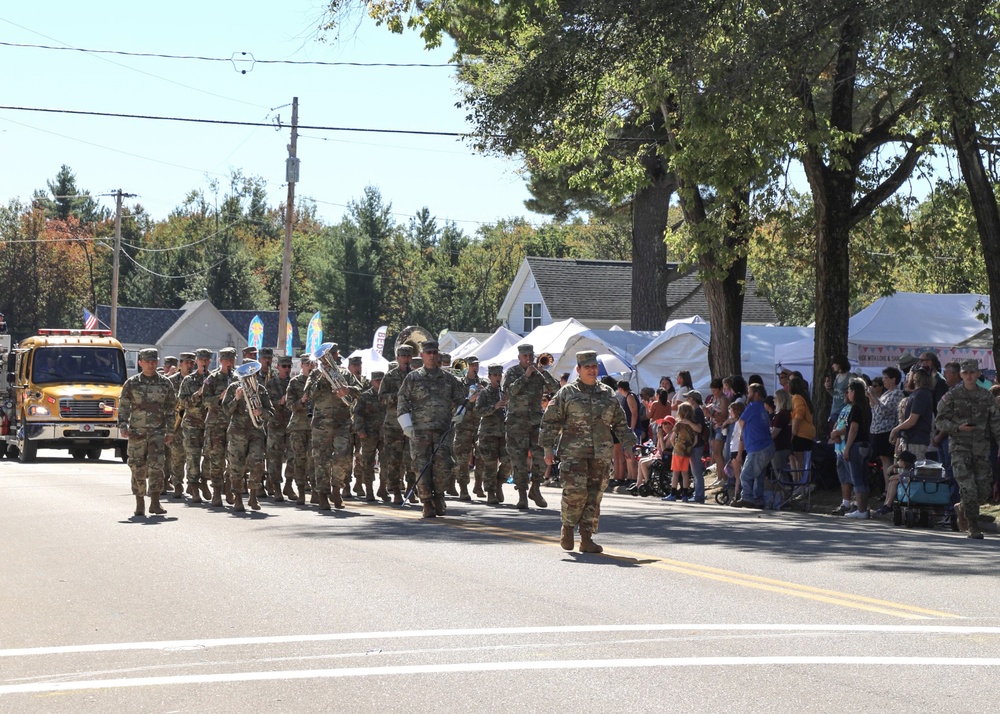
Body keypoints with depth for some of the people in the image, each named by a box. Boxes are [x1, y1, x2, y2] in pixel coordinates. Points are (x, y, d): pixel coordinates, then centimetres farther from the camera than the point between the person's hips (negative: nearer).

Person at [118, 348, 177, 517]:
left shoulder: (165, 384, 7)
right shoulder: (131, 384, 4)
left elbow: (171, 408, 12)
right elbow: (123, 407, 6)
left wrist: (170, 432, 7)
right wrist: (123, 426, -8)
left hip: (157, 431, 0)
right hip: (136, 432, 0)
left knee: (156, 464, -13)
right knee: (138, 468, 2)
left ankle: (155, 502, -11)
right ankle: (140, 503, 13)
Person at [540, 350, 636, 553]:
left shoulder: (608, 394, 14)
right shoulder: (566, 394, 3)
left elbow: (620, 422, 20)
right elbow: (551, 421, 2)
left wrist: (628, 445, 13)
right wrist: (548, 447, -5)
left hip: (601, 454, 4)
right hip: (573, 452, -4)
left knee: (594, 496, 2)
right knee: (575, 491, -14)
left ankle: (586, 538, 7)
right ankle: (567, 528, 9)